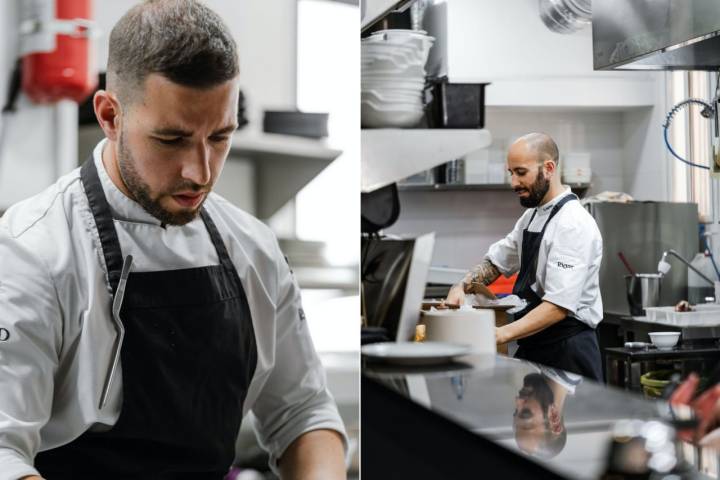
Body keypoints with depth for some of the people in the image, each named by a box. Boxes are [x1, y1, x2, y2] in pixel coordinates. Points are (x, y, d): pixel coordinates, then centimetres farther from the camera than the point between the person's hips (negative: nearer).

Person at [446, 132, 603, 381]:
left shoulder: (573, 225, -19)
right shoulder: (532, 216, 11)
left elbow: (559, 306, -25)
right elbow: (496, 260, 19)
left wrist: (503, 334, -31)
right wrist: (461, 287, 1)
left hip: (567, 353, -8)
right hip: (533, 347, 8)